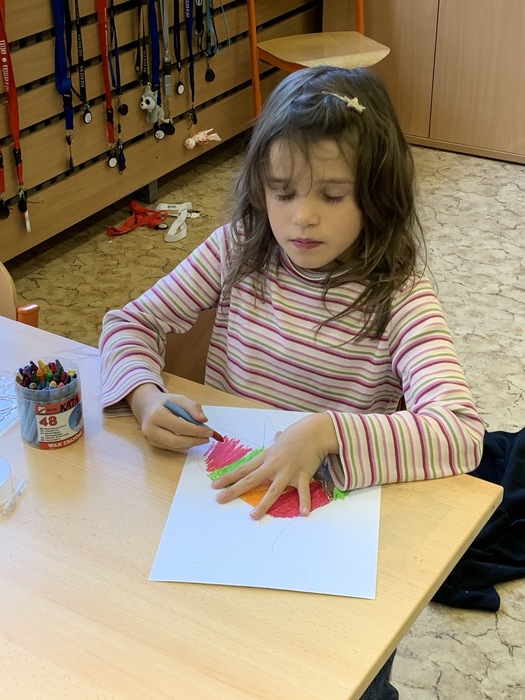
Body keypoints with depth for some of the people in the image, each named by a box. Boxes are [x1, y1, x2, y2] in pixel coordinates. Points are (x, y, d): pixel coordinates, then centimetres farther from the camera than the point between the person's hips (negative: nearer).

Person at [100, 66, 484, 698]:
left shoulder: (398, 298, -16)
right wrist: (144, 397, -20)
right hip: (222, 498, 2)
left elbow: (461, 433, -28)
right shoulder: (237, 252, -5)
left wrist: (327, 432, -40)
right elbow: (130, 324, 2)